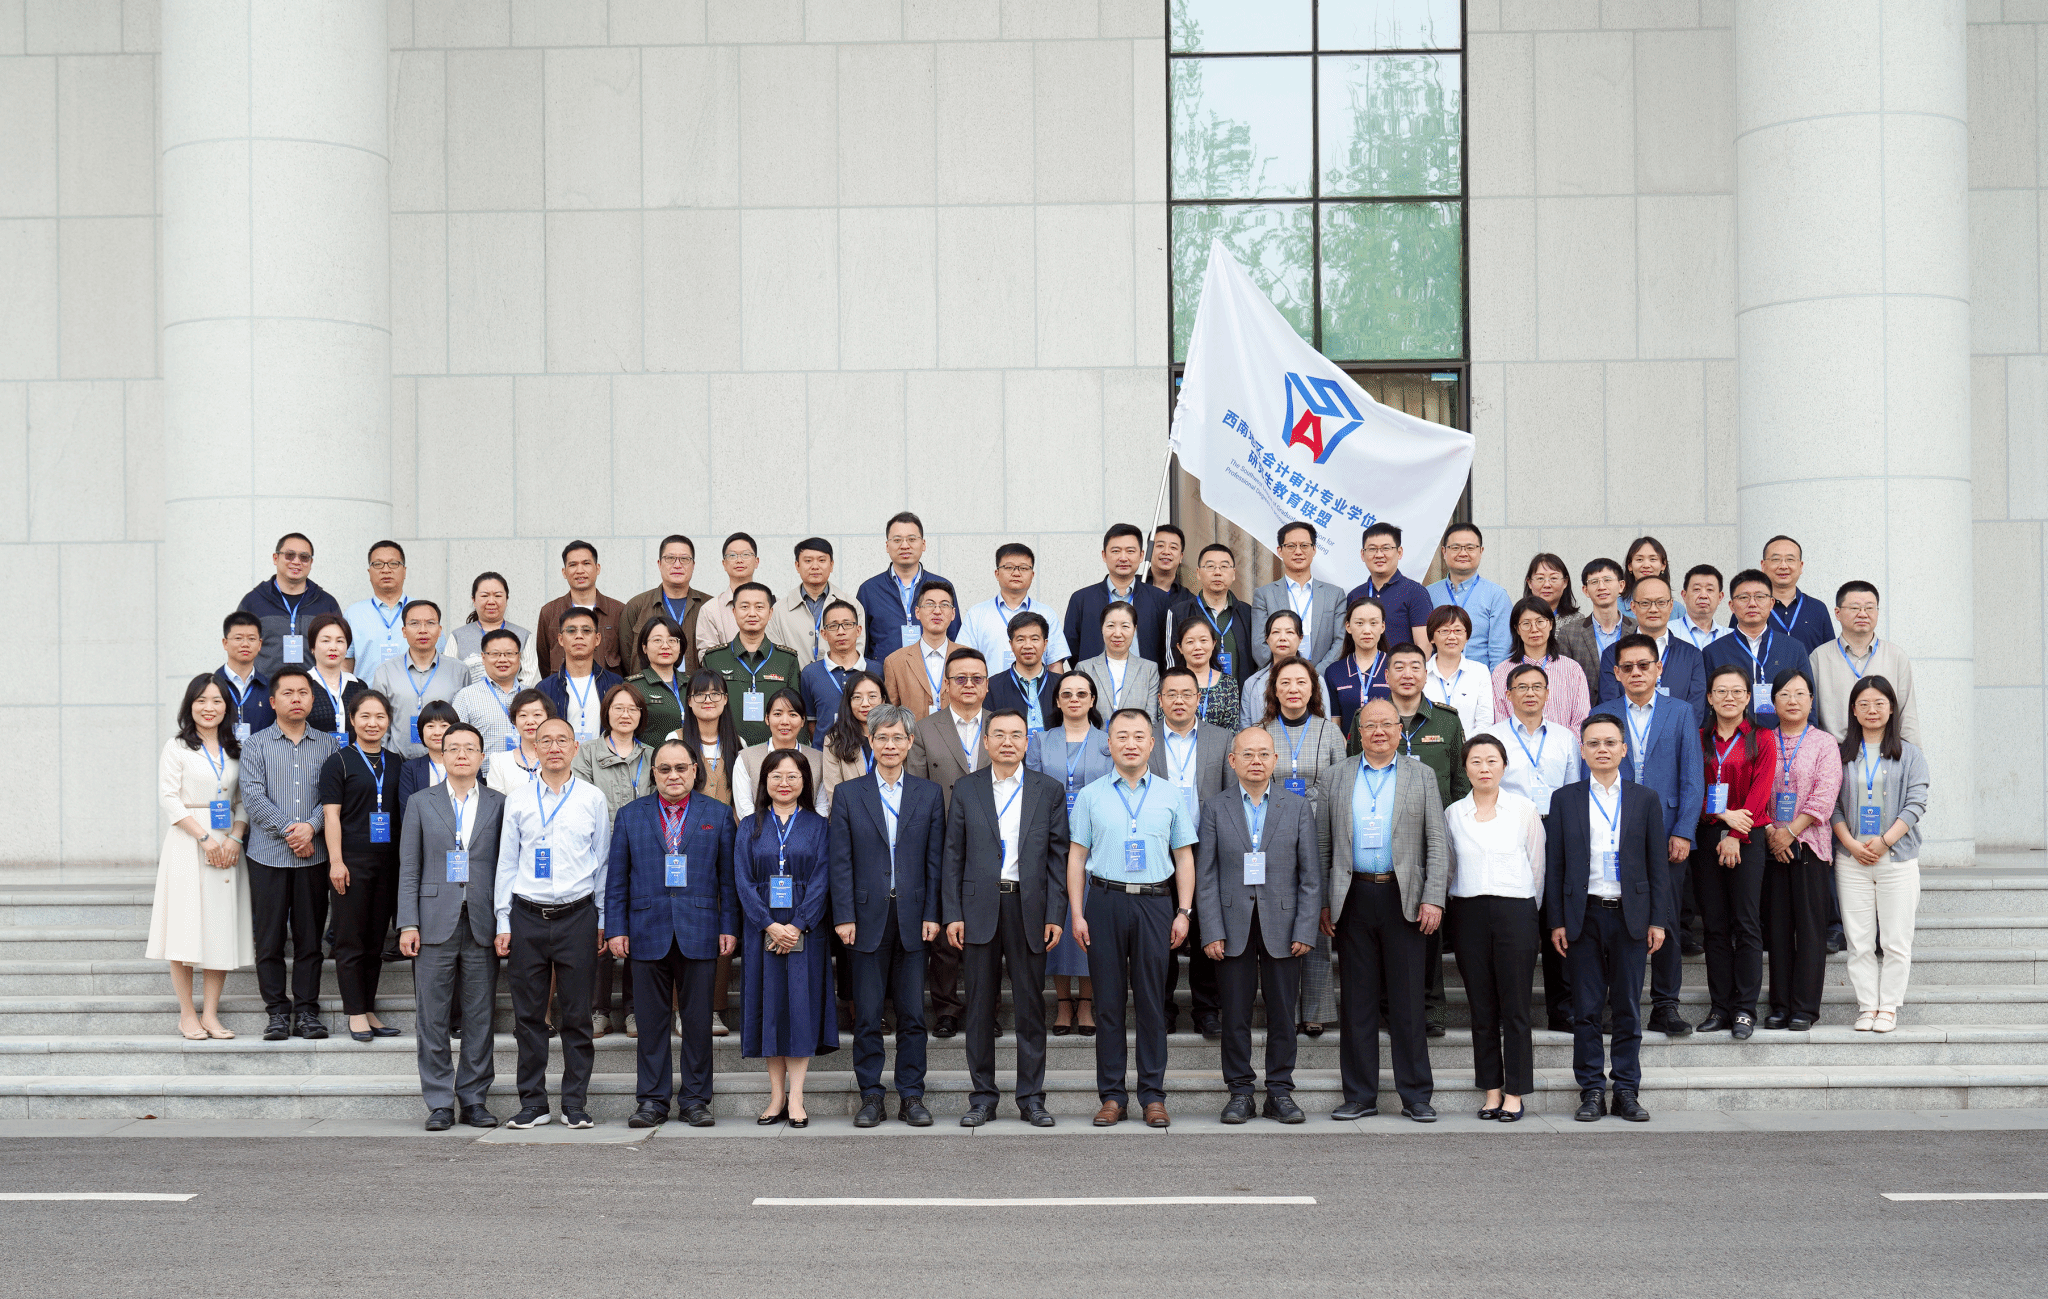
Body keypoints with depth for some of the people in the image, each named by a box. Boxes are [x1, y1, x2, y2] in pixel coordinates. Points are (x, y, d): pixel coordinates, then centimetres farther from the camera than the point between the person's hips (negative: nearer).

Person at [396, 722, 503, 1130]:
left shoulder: (498, 804, 8)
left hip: (482, 925, 0)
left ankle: (474, 1098, 12)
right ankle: (440, 1103, 8)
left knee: (480, 1017, 3)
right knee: (432, 1018, 1)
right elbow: (409, 869, 5)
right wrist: (408, 924, -3)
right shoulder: (420, 802, 9)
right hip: (435, 924, 0)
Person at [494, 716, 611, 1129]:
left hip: (577, 915, -1)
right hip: (528, 916, 1)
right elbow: (506, 863, 10)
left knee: (577, 1014, 2)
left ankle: (575, 1103, 10)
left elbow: (602, 862, 8)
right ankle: (532, 1103, 12)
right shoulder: (517, 800, 7)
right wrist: (503, 922, 5)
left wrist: (601, 921, 5)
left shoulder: (593, 799, 5)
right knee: (528, 1015, 3)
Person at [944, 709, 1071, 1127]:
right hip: (979, 908, 0)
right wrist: (951, 914, -2)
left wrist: (1056, 915, -3)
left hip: (1029, 908, 0)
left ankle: (1031, 1097, 12)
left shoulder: (1049, 790, 7)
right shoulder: (966, 789, 7)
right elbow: (953, 856, 6)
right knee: (980, 1006, 4)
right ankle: (982, 1097, 13)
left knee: (1031, 1006, 4)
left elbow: (1058, 856, 4)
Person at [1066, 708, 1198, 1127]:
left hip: (1155, 903, 0)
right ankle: (1112, 1096, 8)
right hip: (1106, 902, 0)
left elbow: (1184, 857, 10)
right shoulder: (1091, 796, 7)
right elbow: (1077, 856, 8)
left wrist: (1183, 912, 2)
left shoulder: (1169, 797, 9)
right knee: (1108, 1001, 2)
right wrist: (1077, 913, 0)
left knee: (1152, 1002, 2)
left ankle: (1153, 1095, 8)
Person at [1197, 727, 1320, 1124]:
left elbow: (1310, 875, 4)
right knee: (1235, 1014, 3)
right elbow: (1206, 876, 2)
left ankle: (1279, 1091, 13)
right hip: (1234, 926, 0)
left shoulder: (1298, 807, 6)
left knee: (1282, 1013, 4)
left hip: (1282, 925, 0)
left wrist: (1306, 931, -4)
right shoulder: (1214, 808, 5)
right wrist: (1212, 932, -6)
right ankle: (1240, 1091, 12)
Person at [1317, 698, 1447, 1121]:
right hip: (1353, 899, 1)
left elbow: (1436, 845, 5)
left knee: (1407, 1000, 0)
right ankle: (1360, 1095, 10)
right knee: (1357, 1000, 4)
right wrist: (1322, 902, 3)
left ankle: (1416, 1095, 7)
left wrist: (1433, 898, -5)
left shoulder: (1421, 777, 8)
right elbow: (1322, 845, 10)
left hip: (1403, 898, -1)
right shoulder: (1336, 777, 11)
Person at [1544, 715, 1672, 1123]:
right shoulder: (1564, 799, 6)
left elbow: (1657, 863, 6)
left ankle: (1626, 1092, 11)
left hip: (1630, 916, 0)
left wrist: (1658, 920, 0)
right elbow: (1554, 864, 5)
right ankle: (1591, 1091, 8)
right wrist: (1556, 921, -1)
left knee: (1628, 1009, 4)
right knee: (1586, 1009, 2)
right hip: (1584, 916, 0)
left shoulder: (1645, 799, 6)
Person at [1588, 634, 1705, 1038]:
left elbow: (1692, 777, 3)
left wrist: (1683, 832, -6)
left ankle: (1665, 1005, 10)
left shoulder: (1681, 712, 7)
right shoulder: (1601, 715, 8)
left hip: (1666, 834, 0)